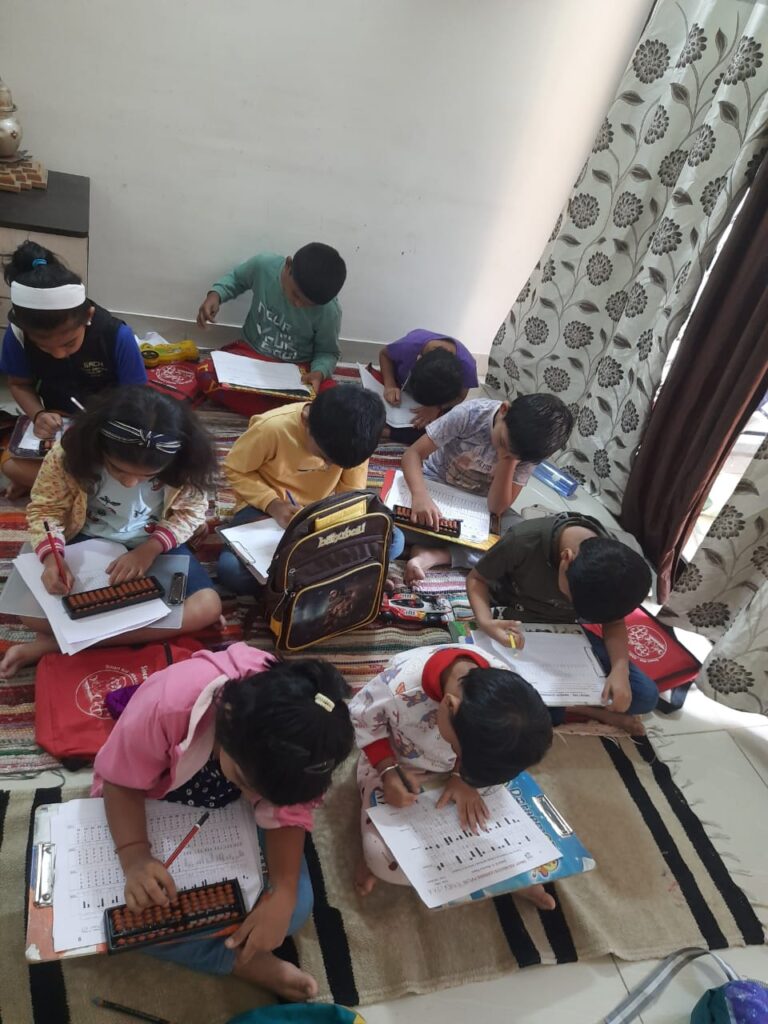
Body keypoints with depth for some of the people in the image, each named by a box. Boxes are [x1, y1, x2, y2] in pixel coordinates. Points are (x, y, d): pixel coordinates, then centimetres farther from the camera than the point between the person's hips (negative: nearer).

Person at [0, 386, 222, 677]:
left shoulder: (186, 465, -23)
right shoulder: (69, 453, -23)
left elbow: (190, 511, -10)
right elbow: (45, 509, -12)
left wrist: (151, 548, -26)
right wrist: (51, 557, -31)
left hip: (156, 544, 1)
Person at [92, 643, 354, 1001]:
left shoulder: (301, 742, -32)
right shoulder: (167, 703, -41)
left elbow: (287, 813, -18)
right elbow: (121, 782, -24)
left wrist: (283, 894, -33)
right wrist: (134, 856, -41)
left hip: (230, 813, 1)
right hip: (149, 808, 0)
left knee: (297, 904, -15)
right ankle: (242, 962, -7)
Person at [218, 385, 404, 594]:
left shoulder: (354, 438, -17)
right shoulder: (273, 427, -27)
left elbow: (351, 492, -6)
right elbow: (234, 470, -12)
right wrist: (271, 503, -27)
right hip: (266, 508, -2)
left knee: (392, 540, -19)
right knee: (231, 569, -31)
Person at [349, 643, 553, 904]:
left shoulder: (504, 688, -31)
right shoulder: (398, 687, -44)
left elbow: (478, 743, -7)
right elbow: (359, 718, -20)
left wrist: (461, 775, -21)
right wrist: (388, 772, -30)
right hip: (394, 762, -3)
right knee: (389, 861, -18)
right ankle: (378, 853, 14)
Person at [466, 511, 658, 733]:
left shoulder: (615, 565, -19)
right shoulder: (524, 540, -30)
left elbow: (614, 623, -4)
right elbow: (476, 579, -14)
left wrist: (620, 670, -23)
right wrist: (485, 621, -33)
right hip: (513, 627, -2)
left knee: (646, 695, -11)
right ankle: (593, 710, -9)